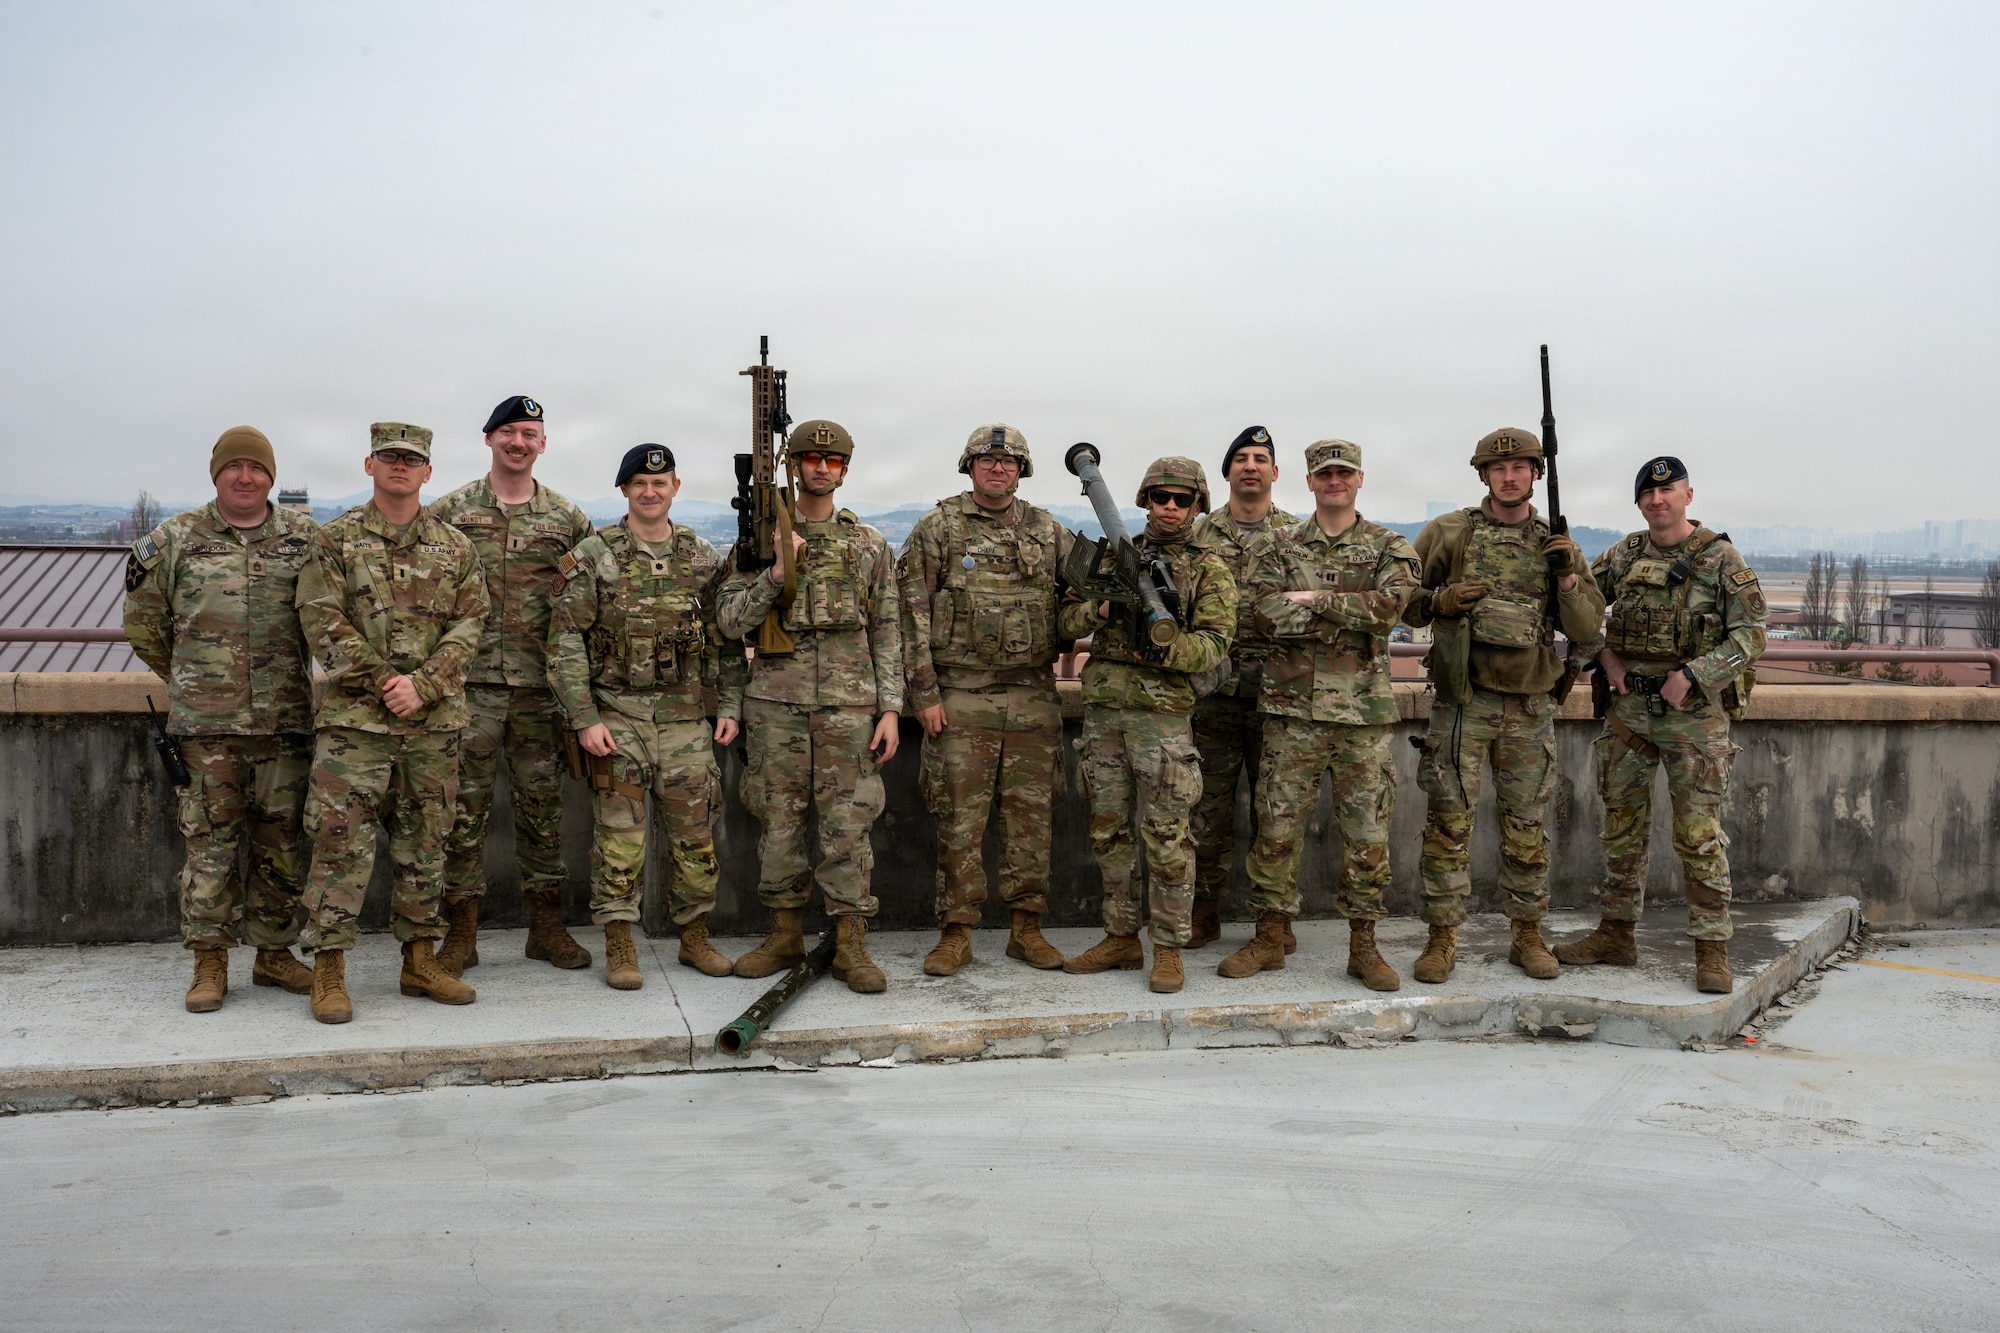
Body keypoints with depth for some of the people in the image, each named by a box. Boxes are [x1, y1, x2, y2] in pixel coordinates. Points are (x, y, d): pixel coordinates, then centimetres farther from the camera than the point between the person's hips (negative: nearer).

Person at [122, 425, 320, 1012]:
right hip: (205, 722, -1)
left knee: (281, 842, 7)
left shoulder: (306, 539, 6)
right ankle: (210, 964, 10)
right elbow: (144, 623, 14)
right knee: (210, 841, 1)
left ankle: (273, 953, 19)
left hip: (285, 720, 1)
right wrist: (190, 679, 15)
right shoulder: (174, 539, 5)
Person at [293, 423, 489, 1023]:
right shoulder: (336, 540, 3)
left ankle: (420, 960, 21)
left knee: (425, 843, 10)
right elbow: (322, 621, -5)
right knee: (343, 842, -4)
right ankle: (328, 971, 5)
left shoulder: (455, 547, 11)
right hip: (354, 716, -3)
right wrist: (381, 682, -12)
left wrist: (422, 685, -10)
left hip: (434, 719, 3)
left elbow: (467, 625, 4)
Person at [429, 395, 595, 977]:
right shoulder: (450, 512, 4)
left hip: (540, 685, 2)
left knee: (542, 803, 9)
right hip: (470, 682, -2)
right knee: (464, 807, 1)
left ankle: (546, 926, 19)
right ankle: (460, 935, 11)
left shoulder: (568, 519, 9)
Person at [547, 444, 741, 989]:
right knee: (620, 837, -1)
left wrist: (730, 707, 3)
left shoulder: (704, 558, 7)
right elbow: (566, 643, -5)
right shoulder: (592, 556, -2)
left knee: (695, 833, 7)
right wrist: (584, 719, -12)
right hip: (616, 714, -3)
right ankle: (619, 947, 9)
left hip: (687, 718, 3)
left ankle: (695, 937, 21)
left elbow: (727, 640, 12)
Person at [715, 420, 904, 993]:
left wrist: (890, 709, -1)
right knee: (779, 822, 7)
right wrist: (776, 573, -15)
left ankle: (850, 945, 6)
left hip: (849, 705, 0)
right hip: (776, 703, 1)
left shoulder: (870, 545, 8)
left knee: (848, 824, 0)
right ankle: (785, 935, 20)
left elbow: (888, 633, 7)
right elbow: (730, 619, 0)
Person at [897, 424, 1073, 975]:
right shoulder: (938, 527, 1)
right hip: (960, 699, -3)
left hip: (1034, 699, 3)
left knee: (1031, 816, 7)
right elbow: (911, 613, -3)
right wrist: (925, 692, -8)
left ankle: (1026, 928, 18)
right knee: (959, 819, 0)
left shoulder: (1048, 531, 11)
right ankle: (955, 934, 10)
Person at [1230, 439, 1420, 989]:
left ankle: (1363, 946, 17)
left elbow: (1390, 603, -12)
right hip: (1292, 705, 0)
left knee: (1367, 834, 5)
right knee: (1276, 828, 4)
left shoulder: (1388, 547, 8)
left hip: (1364, 708, 0)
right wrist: (1352, 612, -11)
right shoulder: (1281, 546, 9)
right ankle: (1269, 939, 16)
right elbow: (1267, 614, -8)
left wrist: (1314, 601, -12)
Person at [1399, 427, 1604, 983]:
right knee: (1450, 821, -2)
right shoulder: (1448, 532, 2)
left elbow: (1587, 630, 7)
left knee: (1526, 826, 10)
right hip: (1462, 702, -2)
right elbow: (1400, 602, 4)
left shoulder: (1556, 544, 9)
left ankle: (1528, 935, 23)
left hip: (1530, 707, 2)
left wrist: (1569, 577, -9)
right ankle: (1442, 938, 7)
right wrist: (1439, 601, -16)